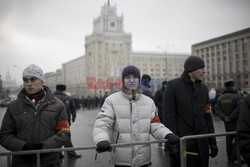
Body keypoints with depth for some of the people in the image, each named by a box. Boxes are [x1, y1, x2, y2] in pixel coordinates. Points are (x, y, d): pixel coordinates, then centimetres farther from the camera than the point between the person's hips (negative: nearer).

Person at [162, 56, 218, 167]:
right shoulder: (173, 86, -5)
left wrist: (213, 142, 10)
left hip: (202, 142, 5)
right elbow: (168, 116, -10)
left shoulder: (203, 88, 11)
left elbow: (207, 116, 12)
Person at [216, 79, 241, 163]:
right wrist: (231, 118, -14)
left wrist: (224, 117, -7)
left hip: (227, 123, 6)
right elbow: (238, 109, -21)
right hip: (236, 122, -5)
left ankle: (230, 156, 20)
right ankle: (235, 155, -4)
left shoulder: (220, 98, 6)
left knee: (228, 139, 14)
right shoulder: (236, 96, -11)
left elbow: (218, 110, -1)